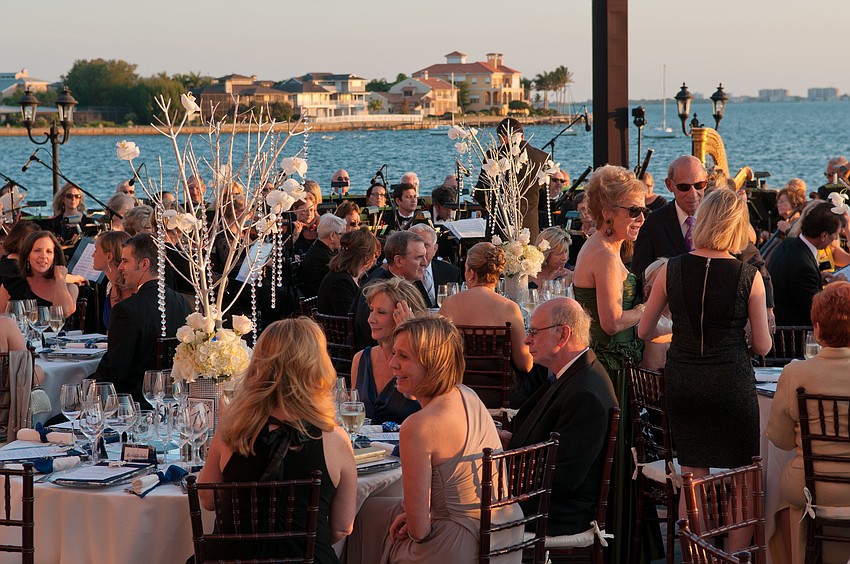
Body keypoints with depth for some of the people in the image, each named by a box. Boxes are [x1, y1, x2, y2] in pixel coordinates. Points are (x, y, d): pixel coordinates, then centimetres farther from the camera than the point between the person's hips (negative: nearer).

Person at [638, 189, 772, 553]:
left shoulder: (671, 270, -4)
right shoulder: (749, 277, -11)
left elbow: (644, 331, 6)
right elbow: (763, 346, -5)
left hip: (682, 382, 3)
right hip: (731, 382, -3)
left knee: (693, 480, 13)